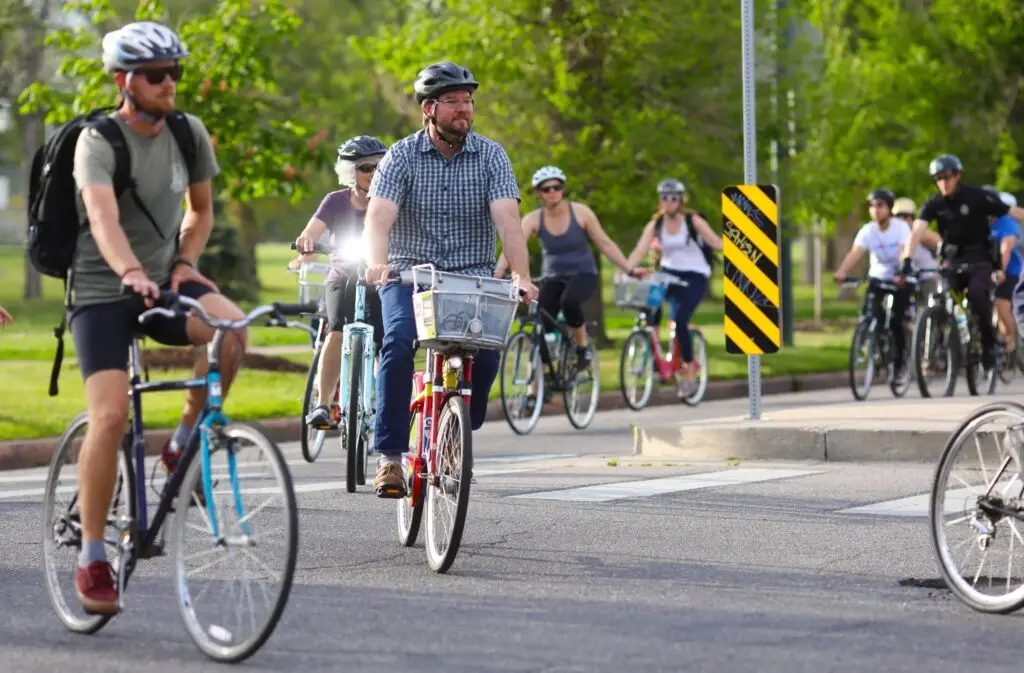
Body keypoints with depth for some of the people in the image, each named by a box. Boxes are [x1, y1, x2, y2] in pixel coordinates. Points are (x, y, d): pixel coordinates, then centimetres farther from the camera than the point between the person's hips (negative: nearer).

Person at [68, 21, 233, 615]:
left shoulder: (190, 134, 1)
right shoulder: (98, 142, -16)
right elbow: (104, 218, -33)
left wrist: (185, 263, -3)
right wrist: (132, 273, -51)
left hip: (166, 281, 4)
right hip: (103, 291, -4)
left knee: (232, 328, -28)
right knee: (111, 415, -18)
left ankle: (185, 446, -6)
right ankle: (93, 559, -6)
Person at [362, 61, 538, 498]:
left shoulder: (490, 156, -1)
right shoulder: (402, 156, -2)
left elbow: (507, 219, -13)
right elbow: (379, 216, -16)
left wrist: (521, 276, -29)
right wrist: (378, 262, -37)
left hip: (472, 279, 1)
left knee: (485, 350, -25)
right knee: (399, 343, -29)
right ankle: (390, 455, -21)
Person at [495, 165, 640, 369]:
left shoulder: (580, 212, -10)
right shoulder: (533, 219, -9)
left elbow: (605, 244, -3)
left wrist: (629, 270, -9)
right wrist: (498, 272, -42)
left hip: (583, 274, -2)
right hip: (552, 277, 2)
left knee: (569, 300, -35)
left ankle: (582, 347, -11)